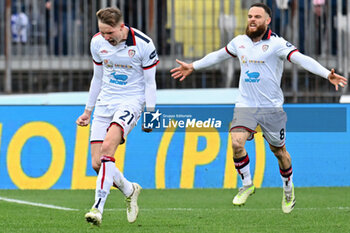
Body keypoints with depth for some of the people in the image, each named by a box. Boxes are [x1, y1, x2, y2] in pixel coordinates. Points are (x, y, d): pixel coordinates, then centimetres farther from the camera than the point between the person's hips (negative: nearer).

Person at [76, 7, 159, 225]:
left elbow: (150, 83, -4)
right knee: (97, 164, -5)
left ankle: (98, 207, -29)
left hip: (131, 100, -5)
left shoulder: (143, 44, -13)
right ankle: (129, 190, 24)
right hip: (105, 102, 5)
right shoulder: (98, 42, 2)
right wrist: (88, 111, 19)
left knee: (107, 147, -28)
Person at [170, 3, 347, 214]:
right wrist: (193, 67, 34)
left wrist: (327, 74, -34)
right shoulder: (239, 42, 7)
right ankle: (247, 185, 3)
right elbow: (219, 56, 26)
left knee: (279, 151, 8)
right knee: (237, 143, -19)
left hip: (272, 107, -3)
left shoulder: (276, 44, -9)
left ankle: (289, 189, 34)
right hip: (245, 105, 3)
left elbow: (301, 59, -20)